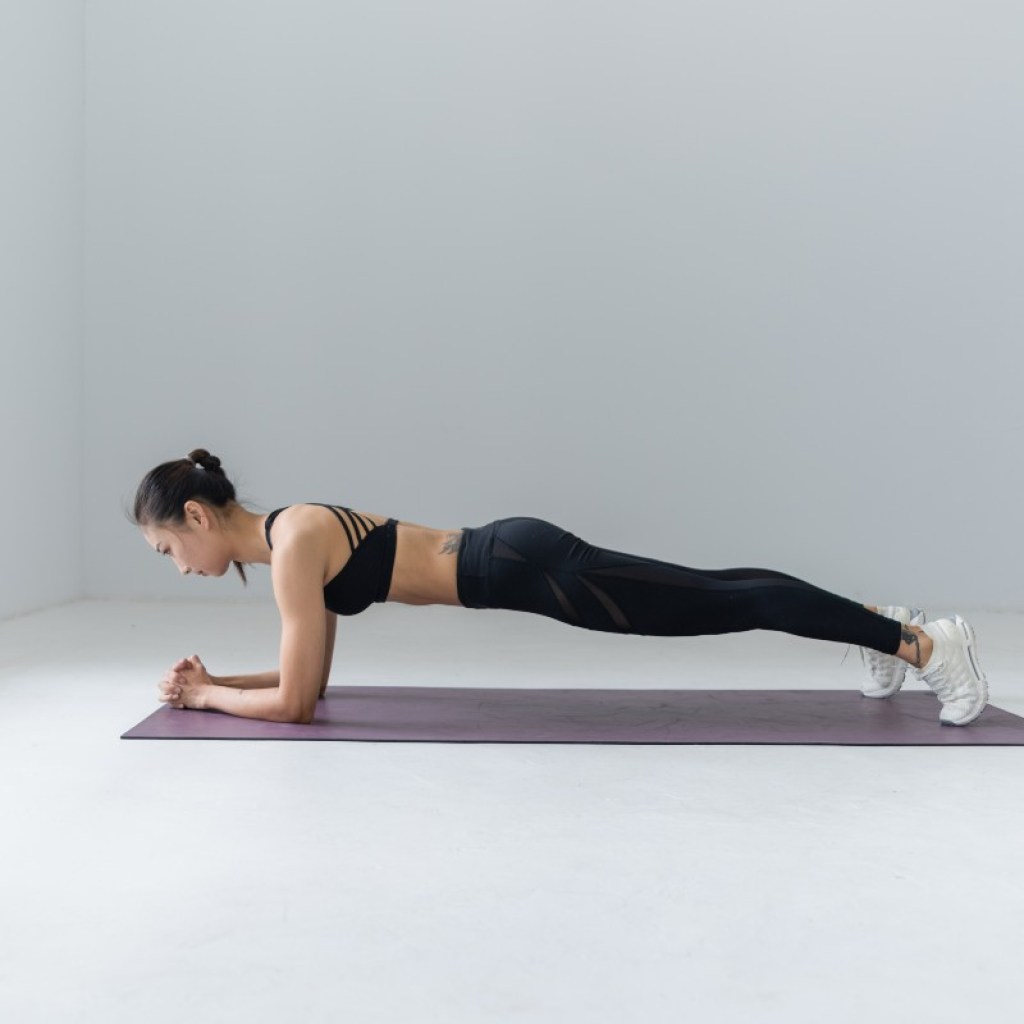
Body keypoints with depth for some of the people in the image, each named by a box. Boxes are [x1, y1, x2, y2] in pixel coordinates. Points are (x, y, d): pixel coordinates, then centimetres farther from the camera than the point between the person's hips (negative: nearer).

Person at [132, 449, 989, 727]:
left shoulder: (293, 544, -15)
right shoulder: (294, 536, 12)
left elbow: (294, 703, -14)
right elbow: (310, 676, 21)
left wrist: (205, 698, 1)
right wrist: (216, 678, 14)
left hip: (531, 567, -8)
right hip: (518, 559, 8)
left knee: (727, 601, -3)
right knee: (713, 599, 17)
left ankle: (921, 642, 7)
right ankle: (880, 625, 31)